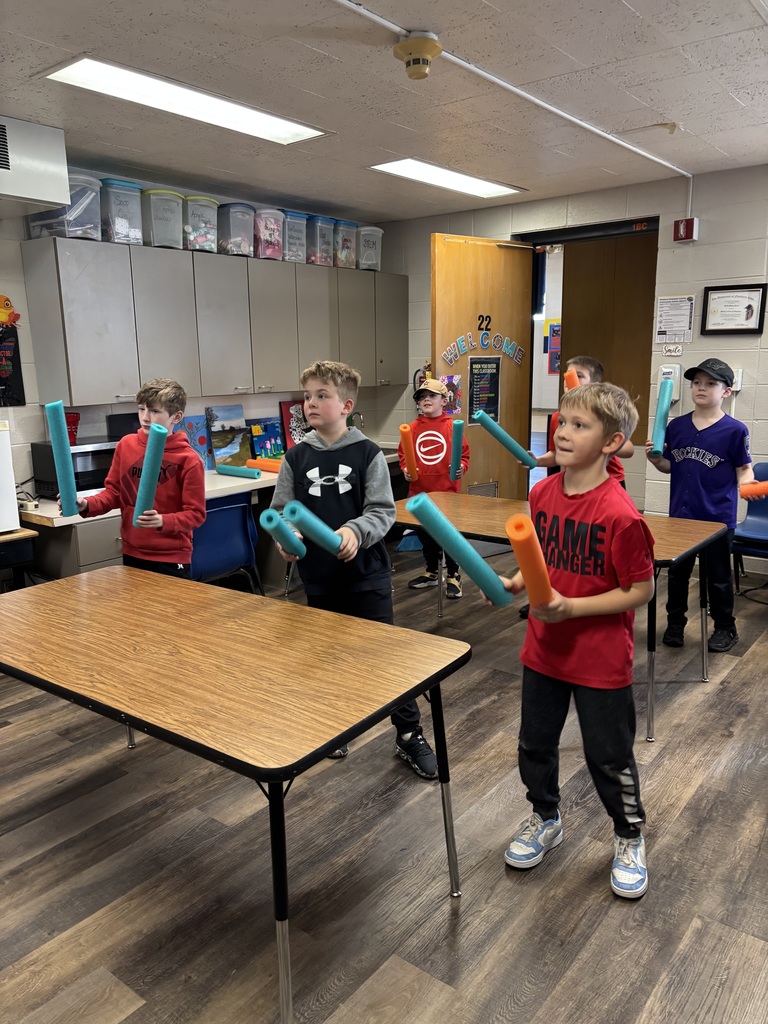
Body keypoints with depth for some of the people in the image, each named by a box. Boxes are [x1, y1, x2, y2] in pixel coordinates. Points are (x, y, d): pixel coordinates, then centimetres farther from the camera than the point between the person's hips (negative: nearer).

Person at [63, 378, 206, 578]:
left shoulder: (188, 460, -13)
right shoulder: (126, 445, 1)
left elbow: (195, 513, -12)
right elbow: (114, 492, 8)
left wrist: (163, 521, -28)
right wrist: (87, 505, -9)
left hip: (171, 559, -4)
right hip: (132, 554, 5)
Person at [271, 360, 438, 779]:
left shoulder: (368, 453, -8)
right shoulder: (296, 457, 1)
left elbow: (382, 511, -10)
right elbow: (281, 510, 2)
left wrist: (355, 531, -29)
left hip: (367, 573, -3)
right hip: (318, 578, 4)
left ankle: (410, 734, 20)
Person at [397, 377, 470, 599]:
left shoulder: (452, 426, -5)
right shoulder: (413, 428, 3)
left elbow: (463, 453, -1)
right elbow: (403, 453, 9)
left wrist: (461, 467, -20)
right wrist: (405, 468, -9)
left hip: (447, 491, -4)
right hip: (420, 491, 4)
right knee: (425, 534, 16)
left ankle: (453, 576, 17)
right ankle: (431, 572, 34)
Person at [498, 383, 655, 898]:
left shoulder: (620, 514, -24)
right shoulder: (543, 493, -4)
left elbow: (641, 590, -17)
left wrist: (571, 607, -25)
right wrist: (516, 583, -7)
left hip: (601, 659, -6)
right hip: (544, 649, 6)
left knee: (609, 756, 13)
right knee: (535, 744, 20)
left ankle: (630, 837, 41)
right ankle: (545, 819, 46)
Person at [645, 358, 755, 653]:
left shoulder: (734, 430, -10)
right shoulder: (676, 426, 2)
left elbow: (744, 469, -5)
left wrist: (748, 485, -25)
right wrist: (655, 459, -9)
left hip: (718, 518, -3)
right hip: (680, 515, 4)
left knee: (718, 576, 11)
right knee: (677, 572, 16)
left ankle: (725, 628, 29)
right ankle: (675, 623, 32)